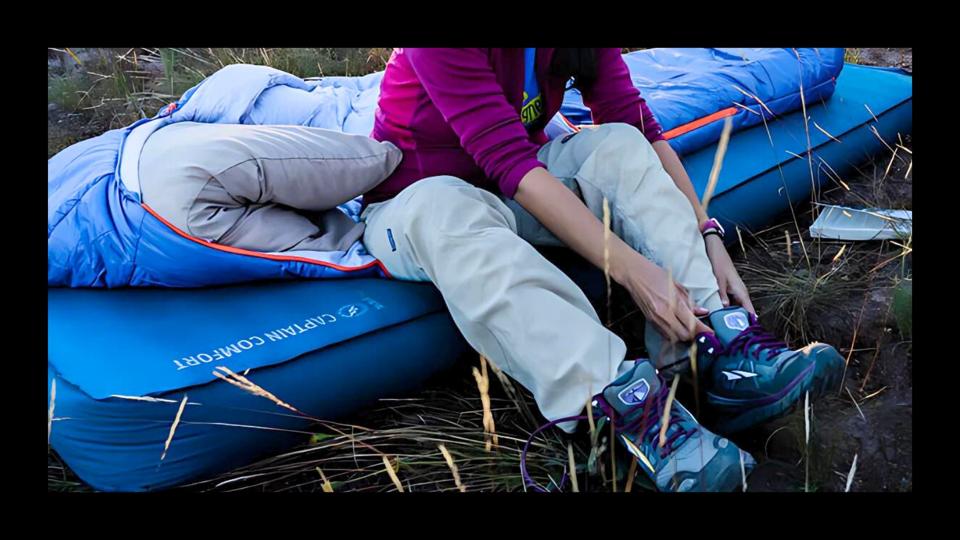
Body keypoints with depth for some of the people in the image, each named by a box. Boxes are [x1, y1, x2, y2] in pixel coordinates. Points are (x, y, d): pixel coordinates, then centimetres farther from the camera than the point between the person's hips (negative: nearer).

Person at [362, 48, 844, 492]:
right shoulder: (432, 54, -27)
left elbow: (639, 125, -10)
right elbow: (510, 162, -33)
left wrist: (708, 236, -20)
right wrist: (631, 269, -37)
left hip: (510, 196, 5)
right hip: (409, 209, -5)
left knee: (621, 145, -20)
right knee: (443, 209, -39)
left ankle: (723, 349, -30)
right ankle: (627, 401, -47)